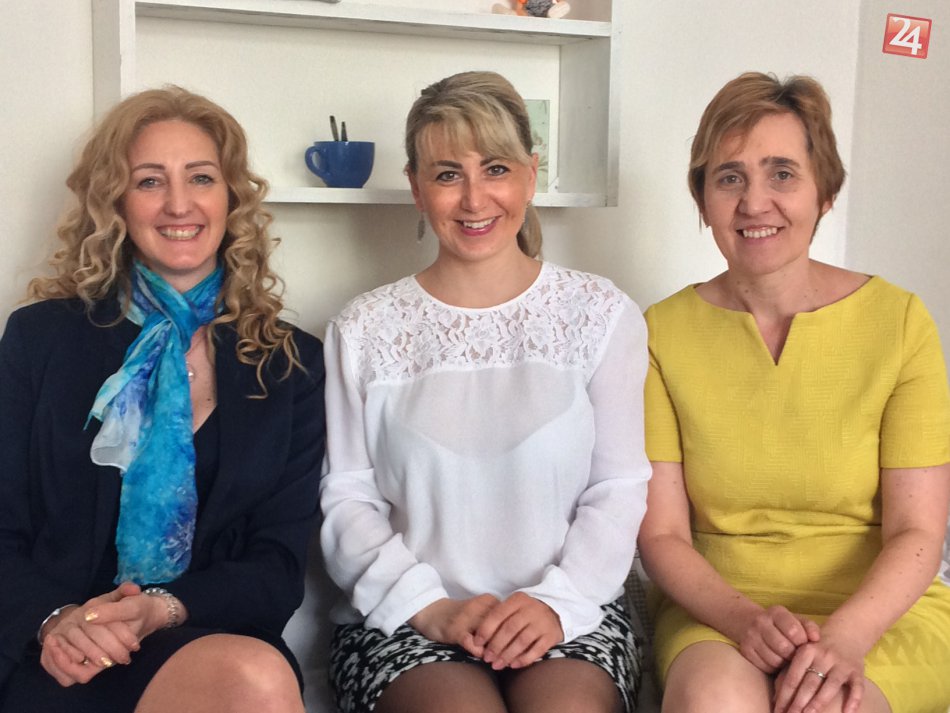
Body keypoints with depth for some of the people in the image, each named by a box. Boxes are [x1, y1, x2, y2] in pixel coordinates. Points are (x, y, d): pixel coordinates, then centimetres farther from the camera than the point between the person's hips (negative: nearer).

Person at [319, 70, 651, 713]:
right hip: (405, 621, 0)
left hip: (572, 616, 1)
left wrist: (558, 602, -13)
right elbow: (348, 499, 3)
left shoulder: (602, 315, 6)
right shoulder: (364, 331, 8)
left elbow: (619, 490, 2)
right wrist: (429, 606, -11)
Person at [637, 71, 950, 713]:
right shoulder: (664, 333, 0)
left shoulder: (898, 321, -2)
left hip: (881, 609, 0)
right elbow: (661, 534, -1)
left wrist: (843, 638, -22)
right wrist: (743, 618, -20)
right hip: (717, 607, 1)